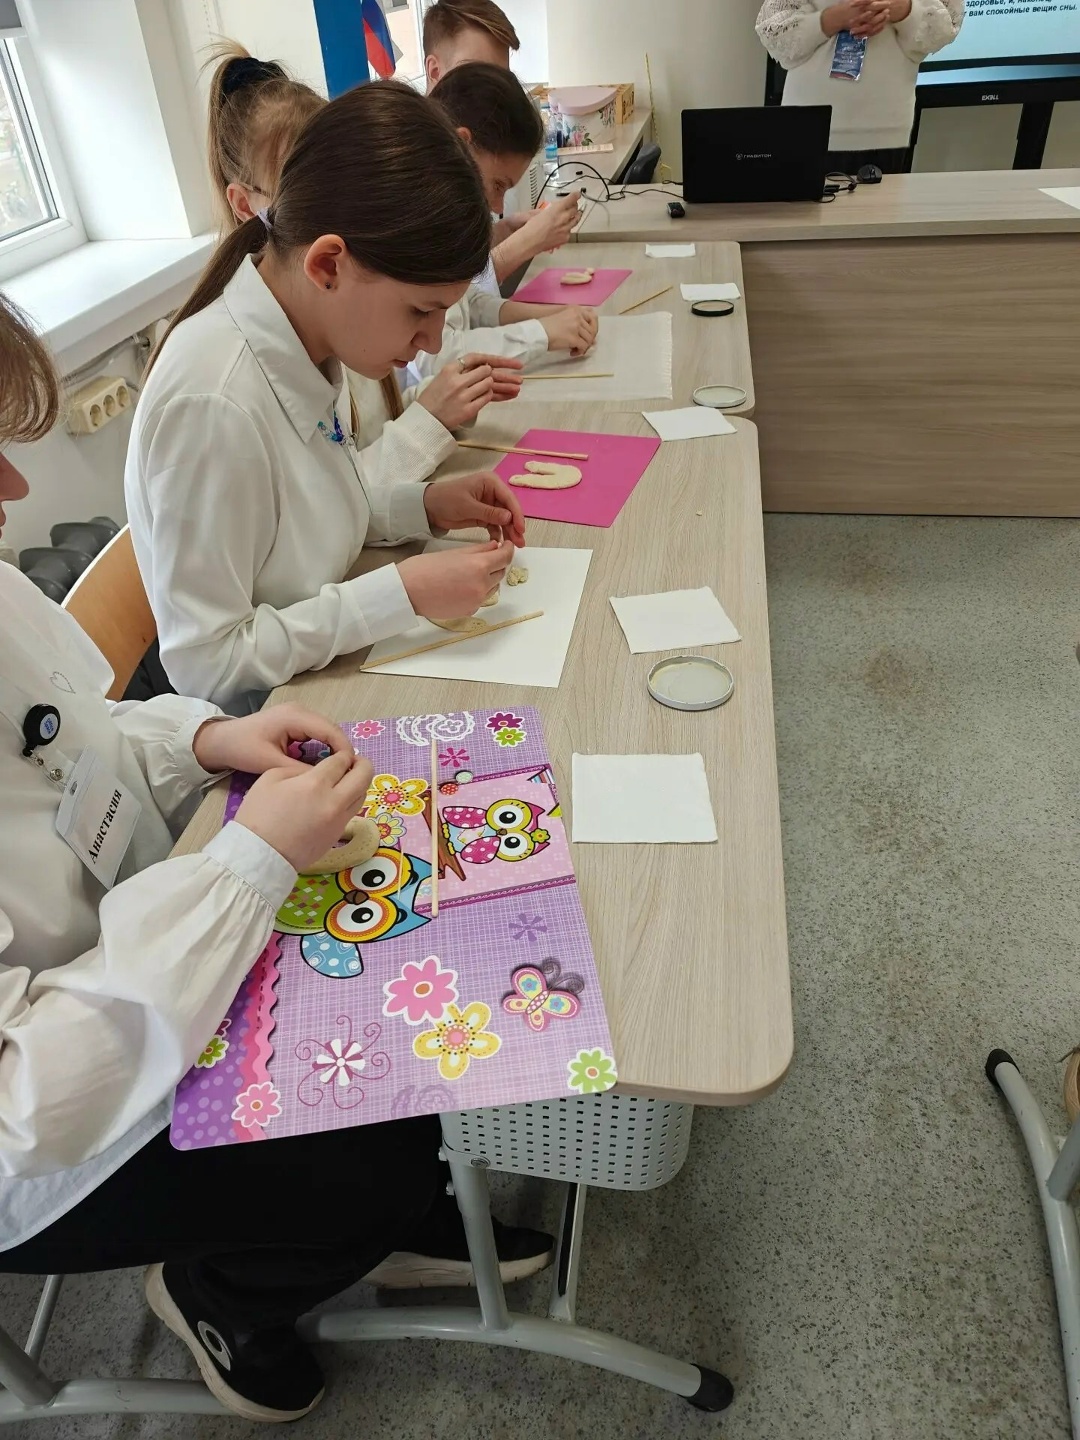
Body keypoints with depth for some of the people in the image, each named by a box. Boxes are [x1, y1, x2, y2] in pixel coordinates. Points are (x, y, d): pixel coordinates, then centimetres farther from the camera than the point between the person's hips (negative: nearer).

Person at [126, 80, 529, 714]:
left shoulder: (303, 345, -4)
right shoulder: (214, 403, -27)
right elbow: (205, 662, -23)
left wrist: (422, 506, -5)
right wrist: (405, 593, -25)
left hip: (324, 677, 8)